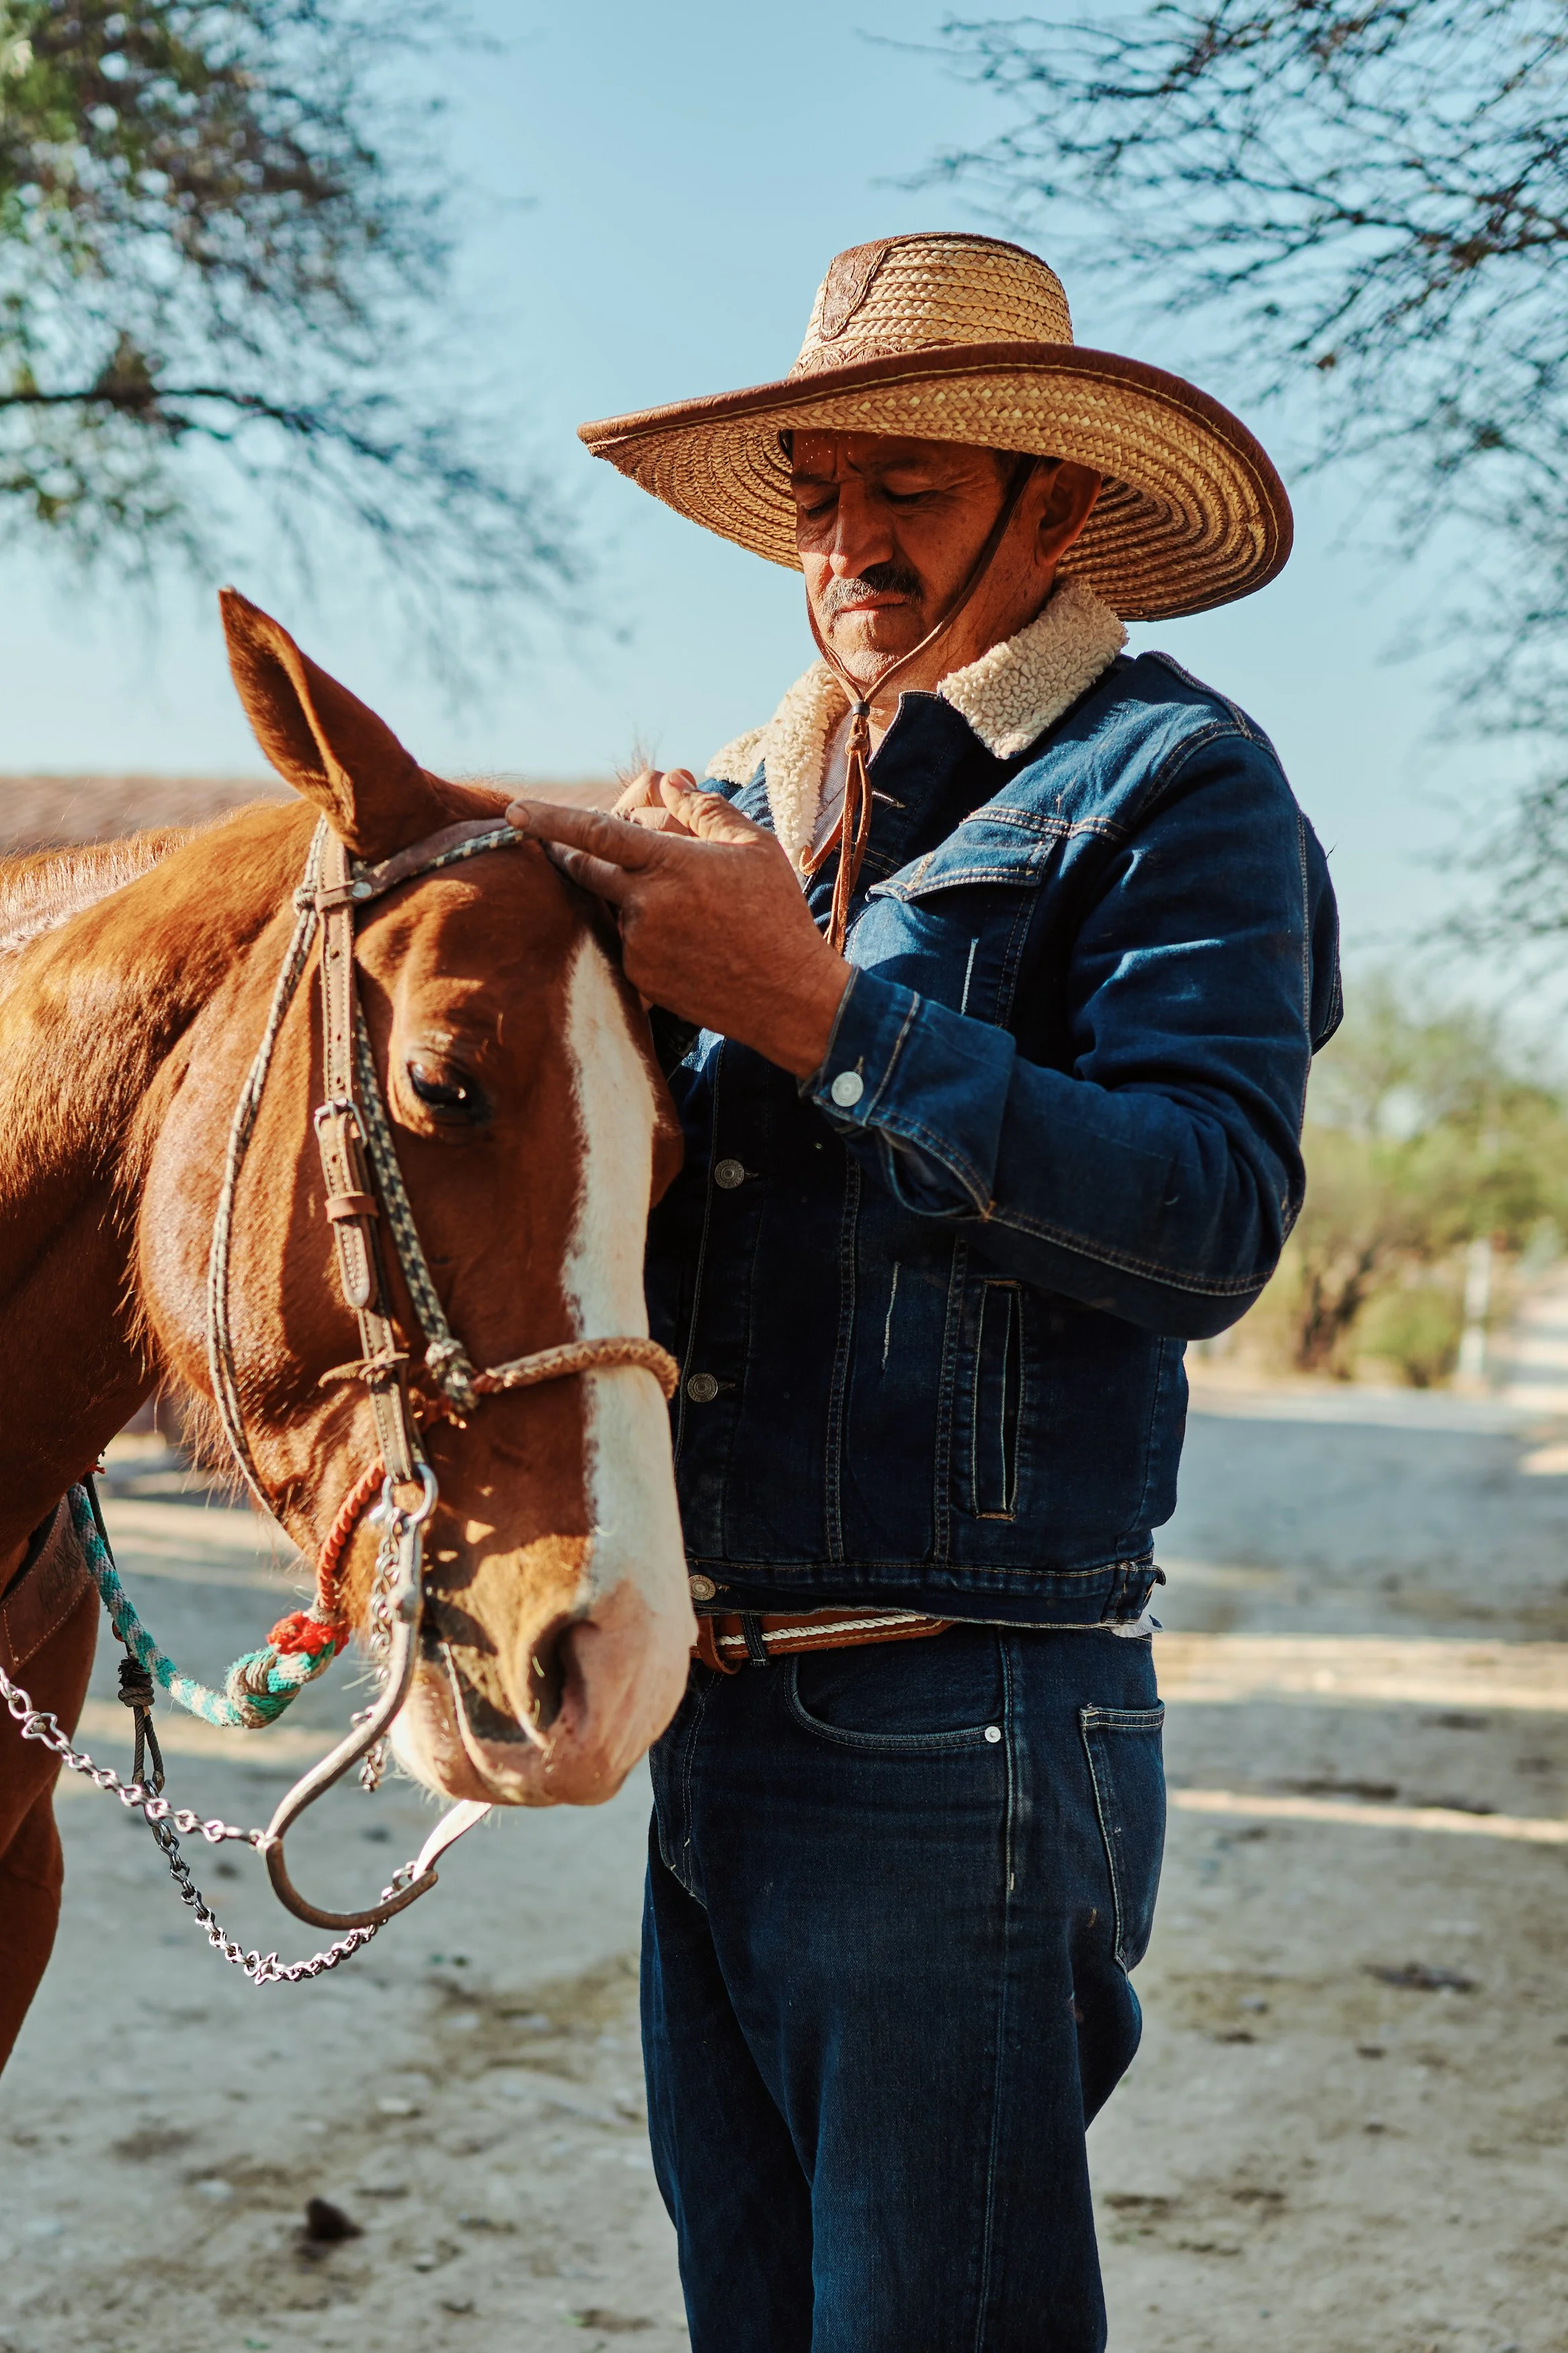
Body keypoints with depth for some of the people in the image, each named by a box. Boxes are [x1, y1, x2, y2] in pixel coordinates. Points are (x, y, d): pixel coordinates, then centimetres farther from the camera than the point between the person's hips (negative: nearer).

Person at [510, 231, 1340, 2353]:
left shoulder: (1174, 787, -5)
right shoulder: (746, 809, 16)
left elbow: (1215, 1218, -19)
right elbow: (633, 1191, 18)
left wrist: (814, 1005, -23)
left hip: (957, 1737, -7)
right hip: (710, 1727, 7)